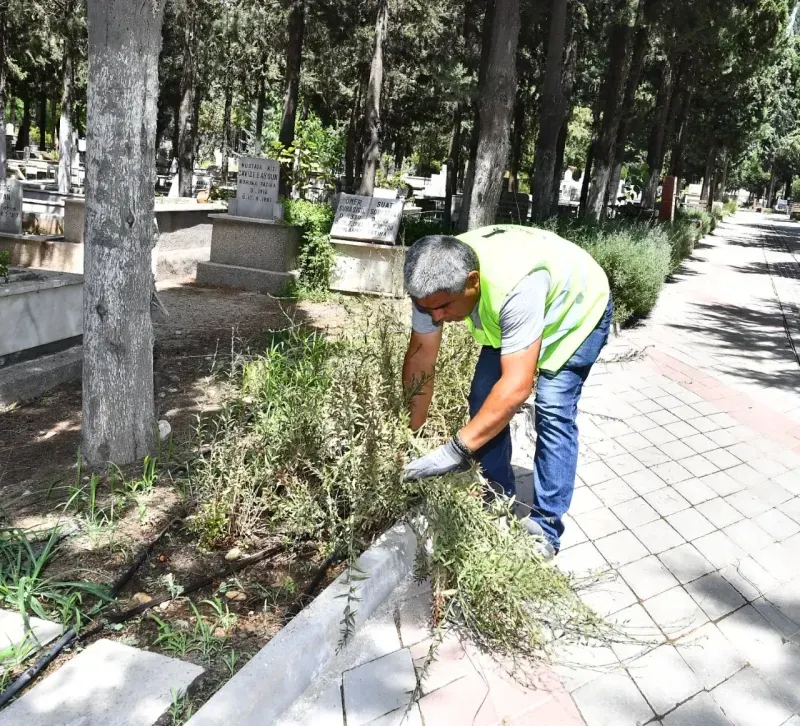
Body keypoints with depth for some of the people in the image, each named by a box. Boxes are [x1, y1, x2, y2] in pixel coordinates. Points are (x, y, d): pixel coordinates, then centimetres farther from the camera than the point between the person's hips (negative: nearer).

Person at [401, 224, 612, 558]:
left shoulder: (516, 286, -46)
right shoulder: (436, 281, -27)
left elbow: (517, 386, -47)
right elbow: (420, 356, -18)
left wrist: (456, 450, -48)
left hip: (579, 308, -6)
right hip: (508, 314, 6)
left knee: (553, 411, -18)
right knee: (484, 401, -2)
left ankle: (545, 528, -6)